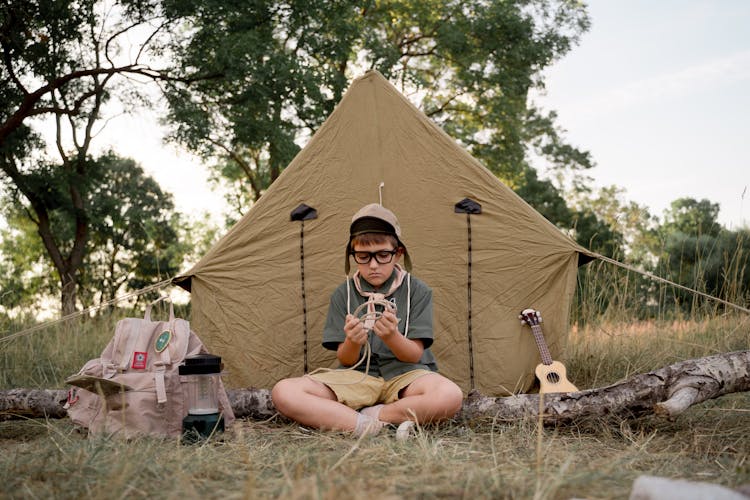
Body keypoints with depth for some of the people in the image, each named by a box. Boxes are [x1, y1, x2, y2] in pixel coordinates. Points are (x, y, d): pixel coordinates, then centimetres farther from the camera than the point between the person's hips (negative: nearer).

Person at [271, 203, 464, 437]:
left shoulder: (417, 291, 0)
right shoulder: (343, 294, 4)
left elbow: (414, 355, -5)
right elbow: (345, 360, 2)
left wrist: (392, 336, -27)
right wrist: (352, 343, -23)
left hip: (404, 375, -1)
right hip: (358, 377, 2)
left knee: (450, 397, -36)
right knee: (283, 393, -23)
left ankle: (369, 416, -19)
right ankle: (368, 427, -29)